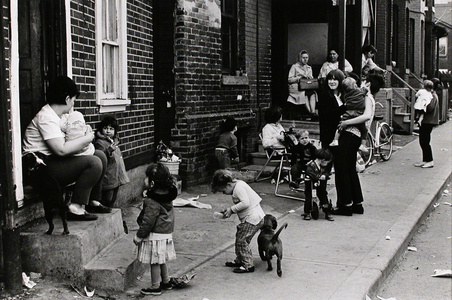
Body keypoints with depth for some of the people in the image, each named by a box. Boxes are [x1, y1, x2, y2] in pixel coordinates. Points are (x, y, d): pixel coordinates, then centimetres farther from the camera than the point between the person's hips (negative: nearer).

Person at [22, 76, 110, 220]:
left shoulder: (55, 115, 15)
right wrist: (86, 139, -17)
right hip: (44, 168, -11)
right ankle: (76, 208, -18)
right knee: (94, 163, -23)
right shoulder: (47, 117, -18)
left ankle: (92, 201, 14)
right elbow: (61, 149, -28)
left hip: (54, 161, 11)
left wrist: (83, 136, 2)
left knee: (100, 156, 6)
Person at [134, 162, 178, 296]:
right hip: (166, 232, 9)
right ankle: (166, 282, 32)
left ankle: (155, 287, 12)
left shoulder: (152, 201, -24)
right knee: (161, 260, 21)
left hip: (155, 235, -9)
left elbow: (148, 221, -22)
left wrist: (139, 236, -12)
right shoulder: (167, 195, 2)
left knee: (155, 262, 2)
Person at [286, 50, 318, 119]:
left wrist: (310, 78, -6)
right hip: (295, 87, -4)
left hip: (307, 87, 4)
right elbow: (289, 80, -1)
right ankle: (310, 112, -42)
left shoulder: (309, 68, 22)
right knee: (303, 93, -36)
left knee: (313, 93, -30)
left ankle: (313, 111, -41)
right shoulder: (294, 67, 7)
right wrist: (300, 77, -10)